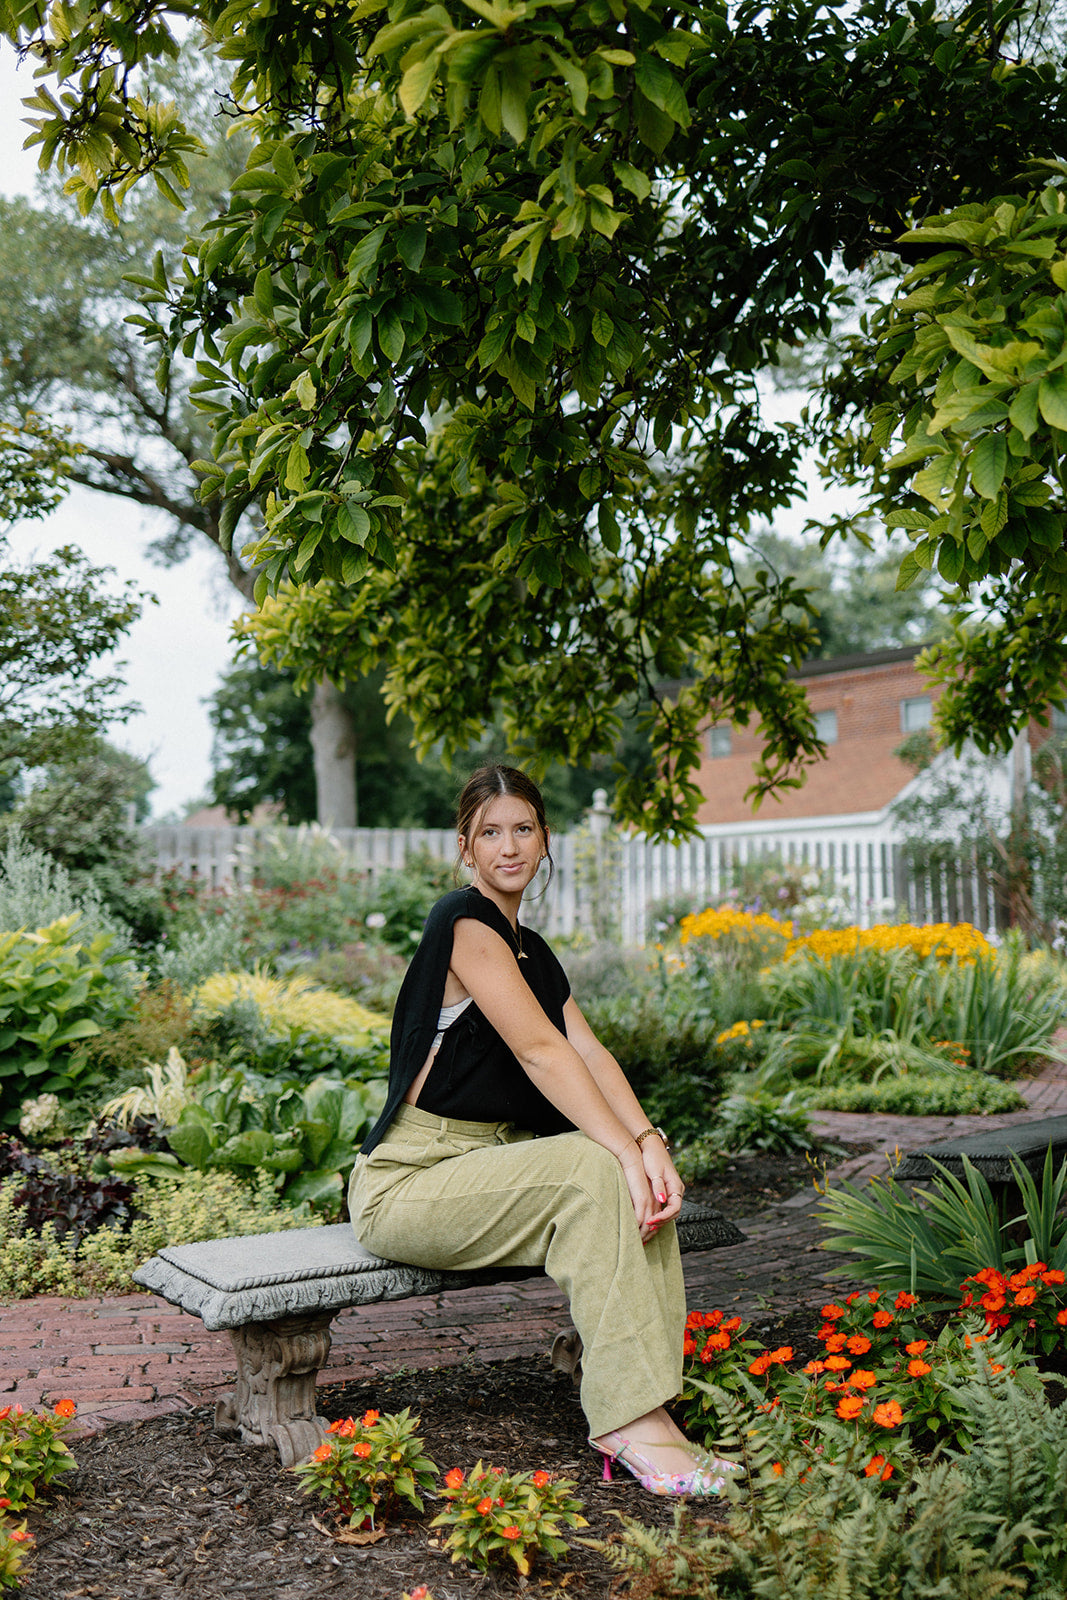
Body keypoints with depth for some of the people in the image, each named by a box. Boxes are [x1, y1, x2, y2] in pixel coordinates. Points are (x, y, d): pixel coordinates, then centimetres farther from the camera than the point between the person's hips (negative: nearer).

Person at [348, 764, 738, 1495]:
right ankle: (630, 1424, -23)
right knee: (594, 1172, -27)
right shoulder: (465, 922, -12)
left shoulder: (531, 949, 15)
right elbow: (540, 1051, -22)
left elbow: (591, 1053, 1)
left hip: (487, 1166, 8)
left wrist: (650, 1140, -15)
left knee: (641, 1185, -13)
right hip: (409, 1182, -8)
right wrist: (625, 1149, -28)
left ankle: (640, 1413, -13)